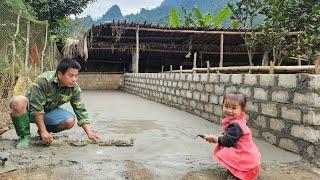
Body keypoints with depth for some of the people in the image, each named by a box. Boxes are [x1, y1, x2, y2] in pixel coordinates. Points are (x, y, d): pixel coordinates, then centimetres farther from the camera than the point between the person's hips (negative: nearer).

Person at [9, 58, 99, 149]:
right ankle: (25, 136, -16)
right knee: (18, 102, -38)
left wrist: (89, 132, -20)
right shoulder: (43, 80, -30)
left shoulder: (74, 89, -14)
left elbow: (81, 110, -11)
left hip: (49, 111, 4)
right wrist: (43, 132, -30)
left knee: (70, 120, -24)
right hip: (30, 110, -4)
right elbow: (36, 108, -29)